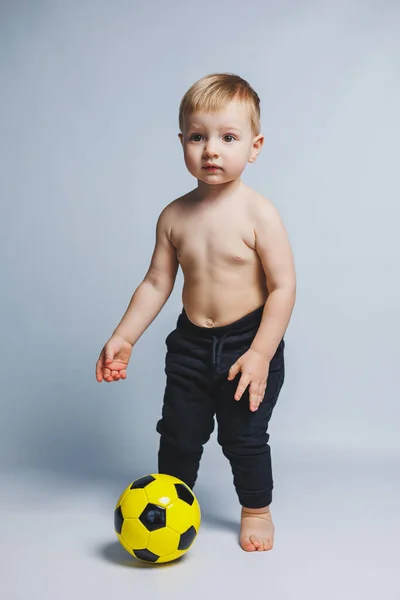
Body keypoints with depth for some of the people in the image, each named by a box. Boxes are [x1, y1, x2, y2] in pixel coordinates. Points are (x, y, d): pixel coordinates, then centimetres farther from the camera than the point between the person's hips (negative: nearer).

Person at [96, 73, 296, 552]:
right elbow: (156, 283, 5)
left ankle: (256, 511, 32)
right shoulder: (174, 216, -3)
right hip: (190, 345, 4)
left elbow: (283, 287, -15)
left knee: (244, 437, 6)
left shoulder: (259, 214, -16)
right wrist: (123, 338, 2)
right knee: (177, 432, 13)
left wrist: (260, 354, -19)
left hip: (249, 343, -4)